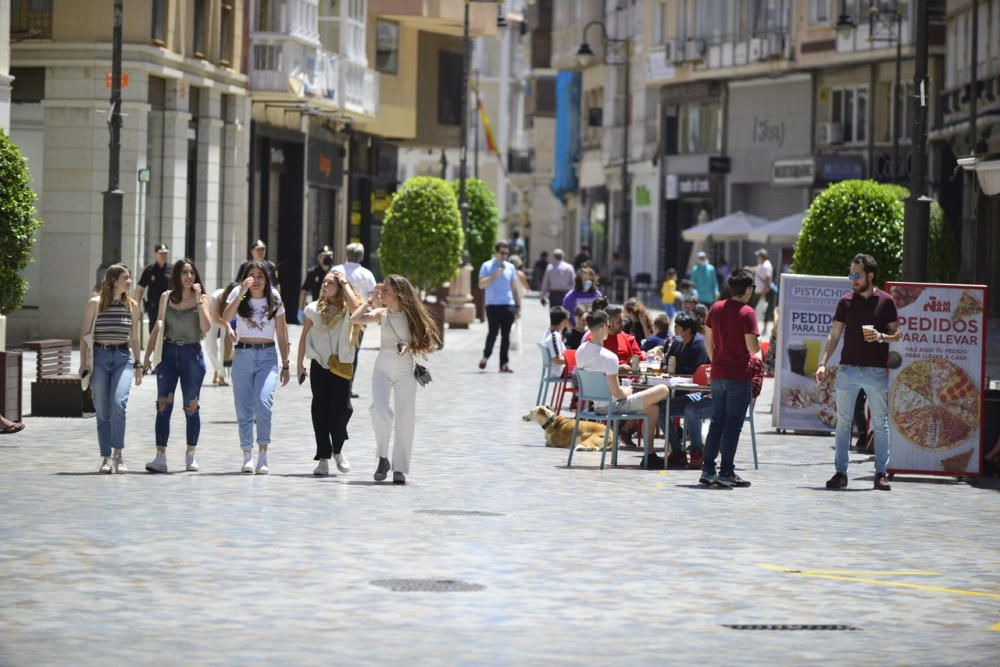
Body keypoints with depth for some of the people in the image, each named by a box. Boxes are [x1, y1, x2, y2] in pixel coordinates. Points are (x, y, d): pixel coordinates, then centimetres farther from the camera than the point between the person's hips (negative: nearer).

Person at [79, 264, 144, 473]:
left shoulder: (132, 305, 9)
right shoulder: (95, 303, 1)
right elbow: (85, 334, 4)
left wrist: (138, 364, 14)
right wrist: (83, 363, -1)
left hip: (123, 358, 1)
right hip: (99, 358, -1)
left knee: (119, 403, -20)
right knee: (102, 411, 0)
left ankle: (118, 454, -18)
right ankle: (106, 458, 6)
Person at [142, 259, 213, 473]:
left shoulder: (201, 299, 1)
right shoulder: (167, 297, 7)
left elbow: (206, 327, -13)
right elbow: (158, 327, 12)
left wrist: (198, 301, -16)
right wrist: (147, 356, 8)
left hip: (192, 354, -1)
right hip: (169, 353, 1)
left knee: (191, 407, 4)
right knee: (163, 406, -6)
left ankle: (190, 456, 14)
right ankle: (160, 457, -8)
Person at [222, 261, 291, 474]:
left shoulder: (274, 300, 5)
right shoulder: (238, 294, 2)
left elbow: (282, 334, 10)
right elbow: (226, 317, -16)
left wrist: (285, 365, 9)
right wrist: (242, 293, -23)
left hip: (267, 355, -1)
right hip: (242, 355, 1)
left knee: (264, 403, -19)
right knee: (244, 409, 1)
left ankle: (263, 456, -15)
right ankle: (247, 457, 8)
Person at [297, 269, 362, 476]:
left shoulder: (346, 310, -1)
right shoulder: (314, 308, 6)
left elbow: (355, 307, -25)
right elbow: (304, 336, 11)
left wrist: (345, 283, -12)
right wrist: (300, 363, 7)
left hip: (342, 366, -2)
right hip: (319, 364, 2)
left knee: (341, 409, -7)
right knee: (321, 411, 1)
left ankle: (337, 451, 17)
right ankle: (323, 459, 7)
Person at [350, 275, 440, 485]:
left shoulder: (412, 314, -1)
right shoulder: (382, 314, 4)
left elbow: (424, 342, 1)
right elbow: (355, 319, -7)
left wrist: (409, 346, -17)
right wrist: (371, 300, -1)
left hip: (405, 369, -1)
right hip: (383, 367, 1)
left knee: (404, 418, -1)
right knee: (380, 411, -17)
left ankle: (400, 469, 6)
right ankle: (383, 458, 2)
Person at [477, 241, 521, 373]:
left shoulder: (510, 267, 13)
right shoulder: (487, 266, 2)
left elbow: (514, 288, 17)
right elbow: (481, 285, -8)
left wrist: (518, 306, 13)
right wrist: (495, 275, -16)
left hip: (508, 305, 3)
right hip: (493, 305, -3)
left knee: (506, 335, 1)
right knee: (493, 332, -6)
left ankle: (504, 363, 3)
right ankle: (486, 356, 17)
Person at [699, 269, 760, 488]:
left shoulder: (716, 308, 5)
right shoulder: (747, 313, -13)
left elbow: (708, 341, 10)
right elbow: (753, 348, -18)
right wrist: (758, 351, 4)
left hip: (718, 374, 6)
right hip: (739, 375, -6)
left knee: (717, 422, 13)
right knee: (733, 425, 0)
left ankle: (707, 469, 11)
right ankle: (726, 472, 1)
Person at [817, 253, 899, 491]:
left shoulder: (885, 302, 1)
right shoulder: (846, 302, 7)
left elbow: (896, 334, 5)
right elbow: (834, 335, 8)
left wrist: (880, 336, -16)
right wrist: (823, 363, -2)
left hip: (876, 371, -2)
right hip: (848, 369, 2)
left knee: (880, 423, 2)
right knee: (843, 422, 2)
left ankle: (881, 473, 7)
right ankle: (840, 472, 7)